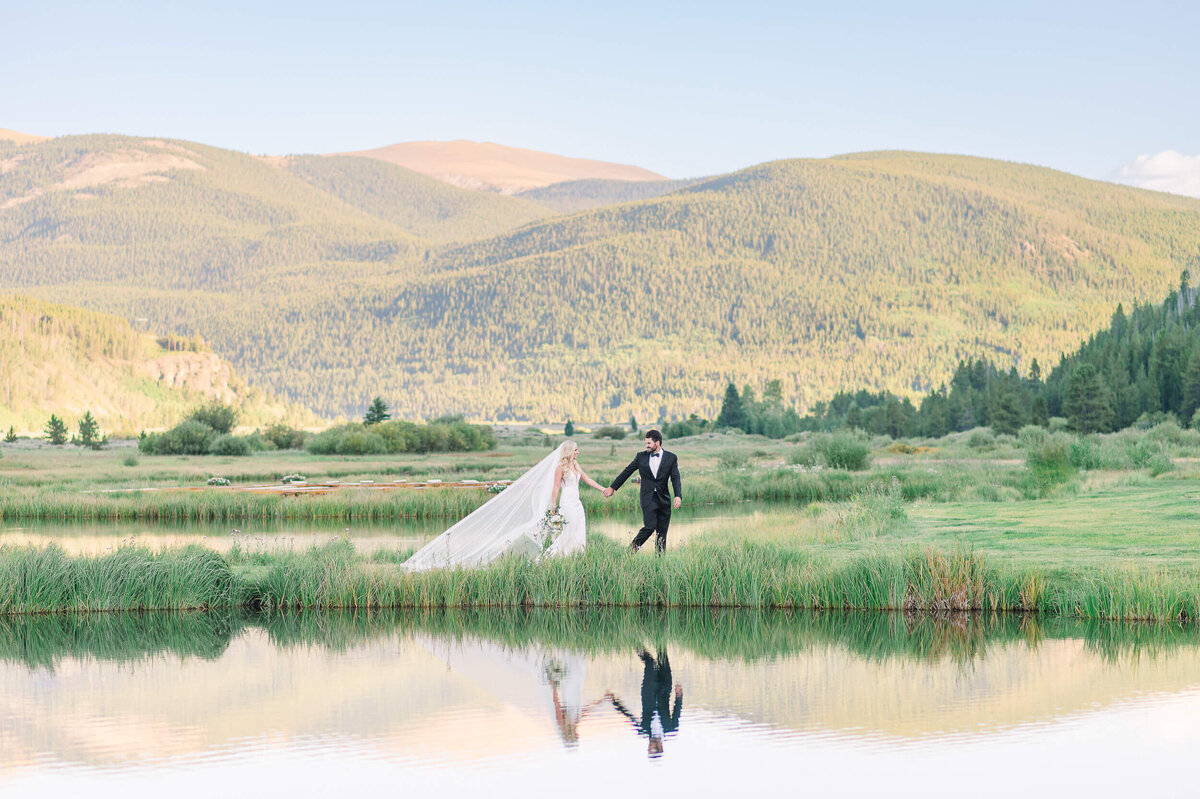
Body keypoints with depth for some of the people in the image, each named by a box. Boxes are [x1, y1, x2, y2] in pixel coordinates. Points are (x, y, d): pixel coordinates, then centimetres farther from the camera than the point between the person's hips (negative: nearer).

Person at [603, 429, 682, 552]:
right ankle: (633, 548, 3)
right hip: (648, 498, -1)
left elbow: (675, 479, -5)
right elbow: (627, 472, 13)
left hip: (663, 499, 1)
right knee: (649, 527, -16)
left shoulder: (671, 458, 2)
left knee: (662, 532, 3)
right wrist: (613, 487, 15)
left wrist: (678, 496, -20)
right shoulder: (641, 457, 6)